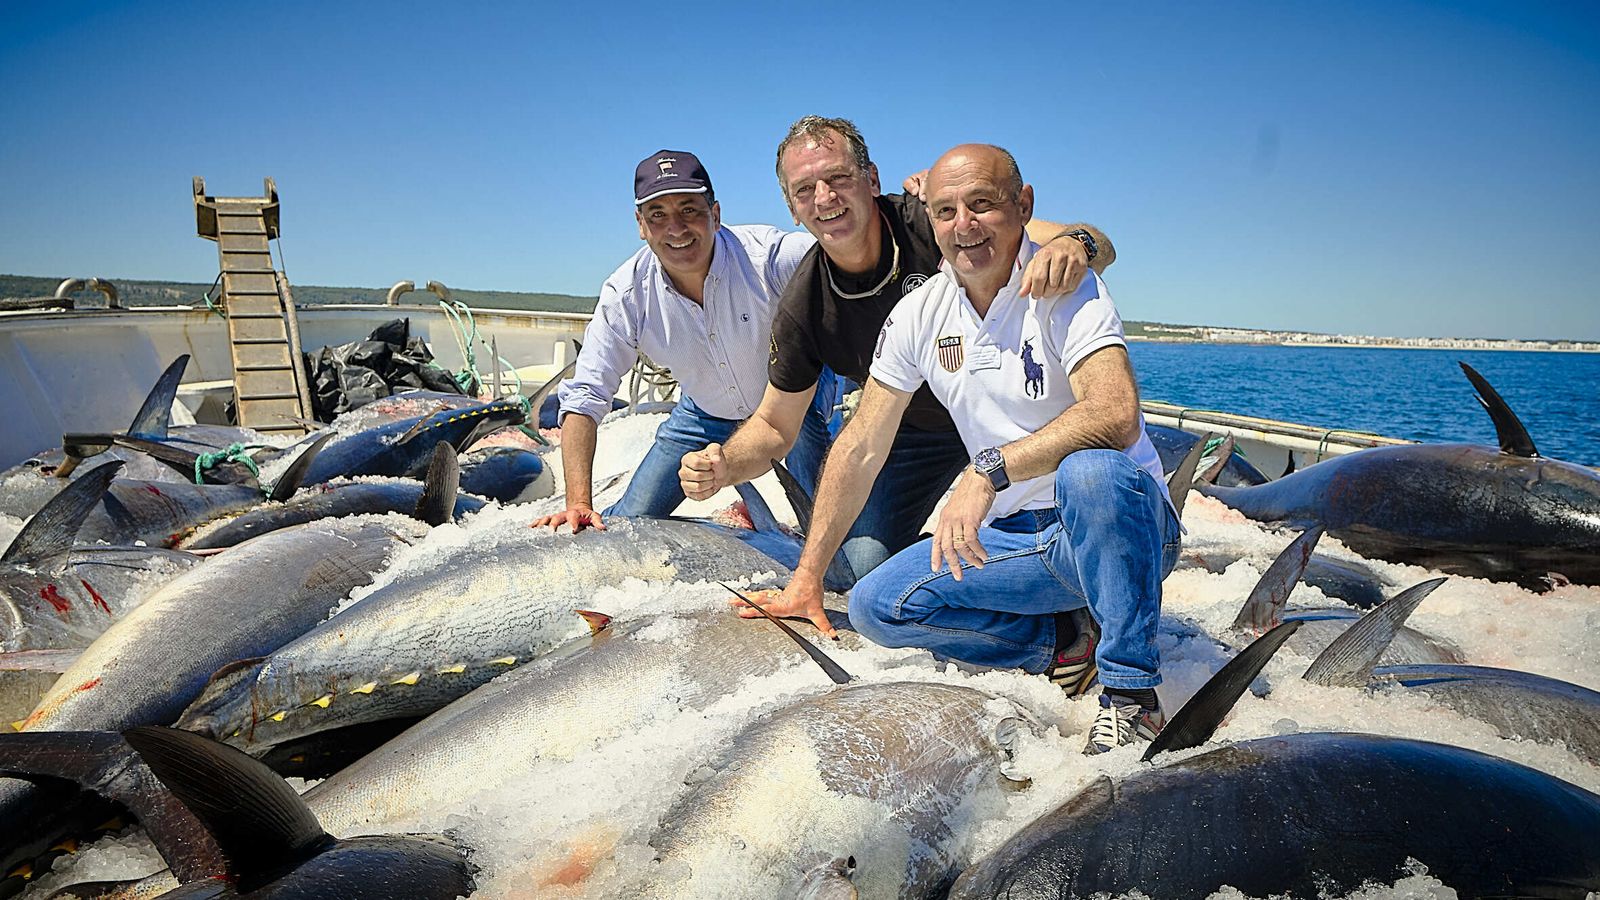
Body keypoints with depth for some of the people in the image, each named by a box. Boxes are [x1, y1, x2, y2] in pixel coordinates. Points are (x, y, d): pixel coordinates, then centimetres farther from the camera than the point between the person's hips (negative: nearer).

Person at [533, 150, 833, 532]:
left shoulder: (767, 254, -33)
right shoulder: (625, 294, -23)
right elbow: (584, 398, -22)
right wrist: (579, 503, -32)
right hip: (705, 413, 3)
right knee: (623, 528, 3)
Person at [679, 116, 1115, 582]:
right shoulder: (802, 309, -19)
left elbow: (1100, 247, -30)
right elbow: (776, 425, -6)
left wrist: (1073, 244, -56)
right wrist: (724, 468, -27)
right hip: (914, 431, 2)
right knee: (869, 562, -11)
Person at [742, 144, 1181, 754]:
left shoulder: (1065, 288, -15)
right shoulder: (919, 315, 1)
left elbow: (1117, 416, -33)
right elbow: (862, 447, 3)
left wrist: (989, 470, -41)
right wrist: (806, 575, 2)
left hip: (1125, 526, -5)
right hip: (1015, 537, 5)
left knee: (1092, 472, -39)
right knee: (876, 605, -12)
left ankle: (1131, 690, -20)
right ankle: (1066, 644, -3)